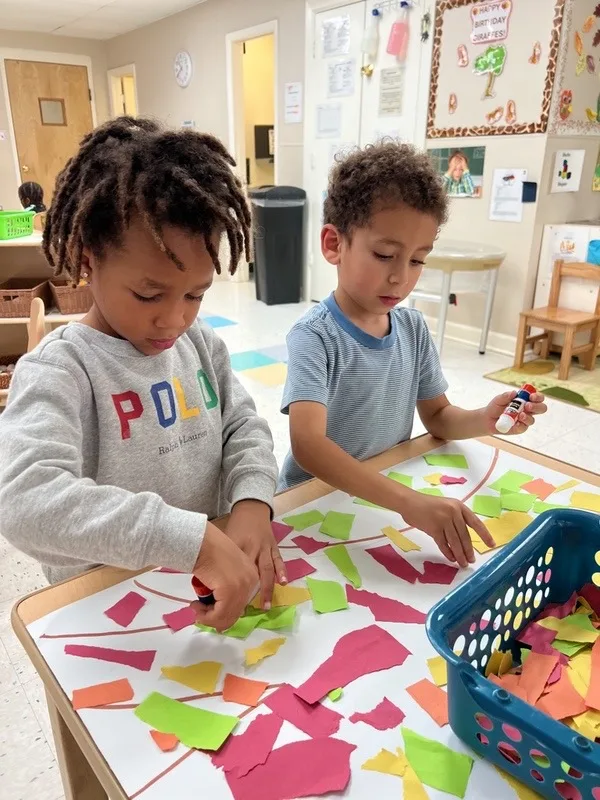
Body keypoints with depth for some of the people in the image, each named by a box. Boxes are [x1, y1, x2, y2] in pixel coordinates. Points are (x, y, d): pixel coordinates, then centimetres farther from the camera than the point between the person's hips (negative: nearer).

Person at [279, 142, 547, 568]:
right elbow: (307, 445, -32)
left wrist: (483, 420, -13)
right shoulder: (314, 336, -19)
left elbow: (438, 416, 8)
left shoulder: (413, 327, -1)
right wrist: (409, 501, -41)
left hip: (388, 498, 6)